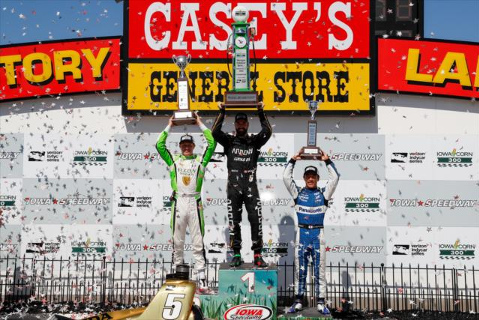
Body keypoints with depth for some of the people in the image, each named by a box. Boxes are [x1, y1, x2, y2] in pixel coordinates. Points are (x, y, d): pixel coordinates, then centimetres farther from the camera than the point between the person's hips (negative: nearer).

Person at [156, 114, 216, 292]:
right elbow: (159, 145, 7)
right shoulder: (173, 160, 13)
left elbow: (212, 144, 5)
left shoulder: (200, 160, 11)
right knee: (177, 241, 6)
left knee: (198, 242, -3)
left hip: (194, 203, -1)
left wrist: (201, 125, 10)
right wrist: (169, 127, 12)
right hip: (178, 202, 1)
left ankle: (201, 278, -4)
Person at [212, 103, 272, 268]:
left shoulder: (255, 141, 10)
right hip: (233, 187, 0)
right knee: (234, 221, 3)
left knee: (256, 220, -6)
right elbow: (215, 132, -6)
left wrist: (261, 113, -8)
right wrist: (222, 112, -8)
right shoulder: (229, 141, 9)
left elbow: (267, 132, -6)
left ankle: (258, 255, -3)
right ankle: (236, 255, 11)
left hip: (251, 186, 0)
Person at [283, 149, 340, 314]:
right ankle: (299, 300, 12)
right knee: (300, 268, 5)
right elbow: (286, 177, 0)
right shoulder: (298, 192, 8)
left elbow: (335, 178, -2)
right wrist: (293, 160, -4)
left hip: (318, 234, -1)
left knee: (319, 269, 1)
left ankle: (321, 302, 6)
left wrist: (327, 161, -6)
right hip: (302, 233, 1)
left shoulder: (323, 193, 7)